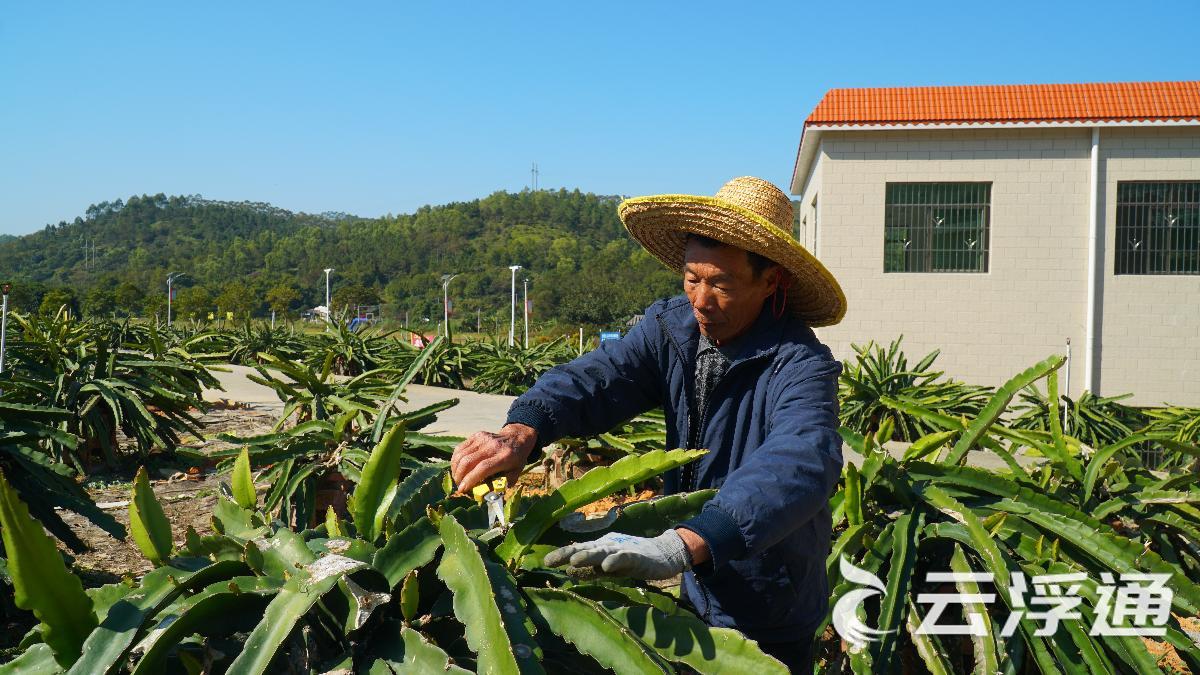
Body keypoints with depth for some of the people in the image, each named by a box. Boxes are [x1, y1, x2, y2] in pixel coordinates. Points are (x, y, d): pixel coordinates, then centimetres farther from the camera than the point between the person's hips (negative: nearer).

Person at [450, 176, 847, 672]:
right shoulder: (673, 326, -8)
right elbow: (598, 375, -21)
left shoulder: (800, 366, -25)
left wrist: (682, 545, -57)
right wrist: (521, 430, -41)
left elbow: (801, 463, -42)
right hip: (692, 595, 5)